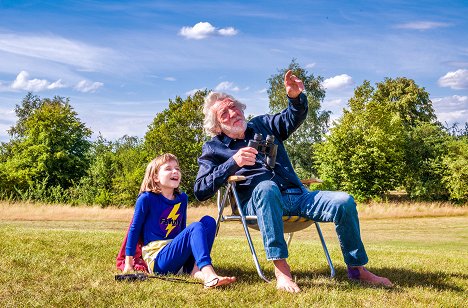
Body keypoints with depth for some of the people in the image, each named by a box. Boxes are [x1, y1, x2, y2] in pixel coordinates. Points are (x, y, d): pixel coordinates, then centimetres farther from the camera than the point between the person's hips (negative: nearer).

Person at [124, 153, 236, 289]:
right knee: (195, 227, -27)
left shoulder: (182, 198, 12)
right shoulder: (146, 199, -6)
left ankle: (197, 270, -25)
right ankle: (209, 275, -49)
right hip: (158, 259, -6)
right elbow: (135, 228, 0)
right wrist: (128, 262, 2)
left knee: (209, 221, -9)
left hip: (178, 255, 6)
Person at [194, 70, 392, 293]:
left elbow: (294, 117, 13)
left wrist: (296, 97, -11)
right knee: (266, 187, -40)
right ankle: (281, 270, -40)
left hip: (296, 195, 4)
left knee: (344, 201, -18)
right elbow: (200, 191, -3)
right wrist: (233, 163, -15)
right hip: (257, 202, -4)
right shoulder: (213, 149, 9)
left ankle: (357, 268, 0)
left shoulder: (262, 125, 21)